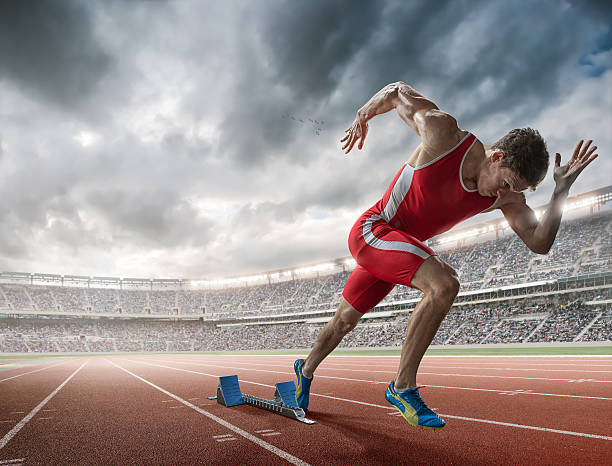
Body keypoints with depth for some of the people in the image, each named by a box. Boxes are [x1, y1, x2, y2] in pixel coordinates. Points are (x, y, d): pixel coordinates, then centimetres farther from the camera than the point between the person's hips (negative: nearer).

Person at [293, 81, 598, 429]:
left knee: (346, 320, 17)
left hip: (401, 250, 6)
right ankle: (403, 386, -15)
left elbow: (539, 242, -13)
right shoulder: (443, 132, -22)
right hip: (372, 230, -6)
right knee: (445, 283, -28)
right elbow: (397, 91, -8)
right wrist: (362, 118, 6)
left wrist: (562, 190, -23)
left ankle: (306, 370, 42)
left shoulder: (507, 195, -8)